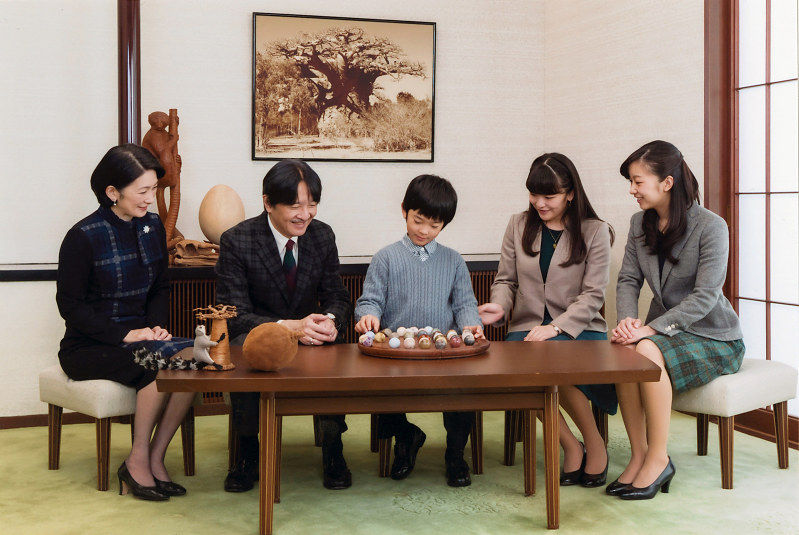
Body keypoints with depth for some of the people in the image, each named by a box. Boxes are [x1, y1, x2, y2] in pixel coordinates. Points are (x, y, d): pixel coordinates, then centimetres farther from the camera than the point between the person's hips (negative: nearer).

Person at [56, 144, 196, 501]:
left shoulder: (152, 227, 8)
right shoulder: (84, 237, -9)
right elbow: (70, 305, -9)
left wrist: (156, 326, -4)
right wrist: (126, 334, -18)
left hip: (139, 336, 5)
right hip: (88, 347, -5)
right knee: (163, 362, -32)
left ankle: (155, 459, -14)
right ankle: (137, 460, -15)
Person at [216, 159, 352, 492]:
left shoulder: (322, 236, -2)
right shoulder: (236, 242, -14)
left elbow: (337, 297, 4)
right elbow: (234, 316, -18)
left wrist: (329, 320, -23)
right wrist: (290, 326, -34)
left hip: (309, 339, 3)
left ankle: (332, 451, -12)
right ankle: (247, 452, -17)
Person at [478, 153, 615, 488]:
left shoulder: (595, 232, 4)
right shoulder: (519, 225, 13)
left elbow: (592, 295, -3)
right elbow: (505, 279, 16)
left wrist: (557, 327, -17)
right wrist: (500, 306, -8)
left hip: (579, 330, -3)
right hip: (528, 327, 3)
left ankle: (594, 442, -10)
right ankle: (570, 446, -12)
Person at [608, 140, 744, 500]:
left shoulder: (711, 227, -14)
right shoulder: (640, 224, 6)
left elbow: (705, 296, -20)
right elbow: (628, 280, 3)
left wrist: (652, 328, -28)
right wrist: (627, 319, -18)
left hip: (712, 338, -5)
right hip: (664, 331, 5)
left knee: (647, 350, -34)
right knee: (622, 348, -29)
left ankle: (658, 457, -21)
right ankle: (638, 454, -19)